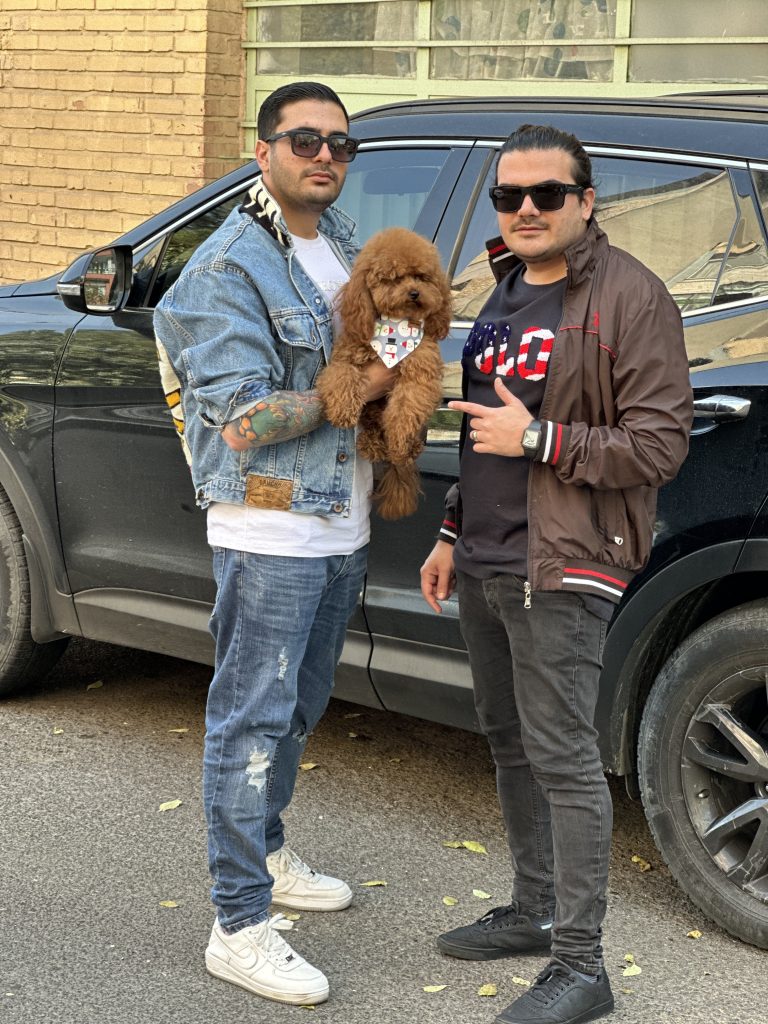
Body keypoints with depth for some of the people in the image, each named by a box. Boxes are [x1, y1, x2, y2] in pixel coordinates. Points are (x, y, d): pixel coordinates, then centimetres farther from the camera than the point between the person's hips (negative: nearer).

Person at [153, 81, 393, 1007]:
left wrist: (401, 369, 1)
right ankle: (239, 926, 5)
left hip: (340, 525, 8)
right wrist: (358, 392, -15)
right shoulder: (227, 269, -16)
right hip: (269, 534, -8)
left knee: (296, 709, 20)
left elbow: (376, 348, 24)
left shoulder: (342, 237, 11)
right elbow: (243, 422, -22)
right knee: (251, 723, -2)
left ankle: (266, 857, 38)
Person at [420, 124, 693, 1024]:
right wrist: (454, 534, 22)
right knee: (509, 741, 16)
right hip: (484, 565, 9)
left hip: (561, 570, -8)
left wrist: (538, 437, -19)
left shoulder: (628, 296, -11)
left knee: (561, 755, -7)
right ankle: (535, 911, 30)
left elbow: (659, 444, -16)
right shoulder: (507, 292, 16)